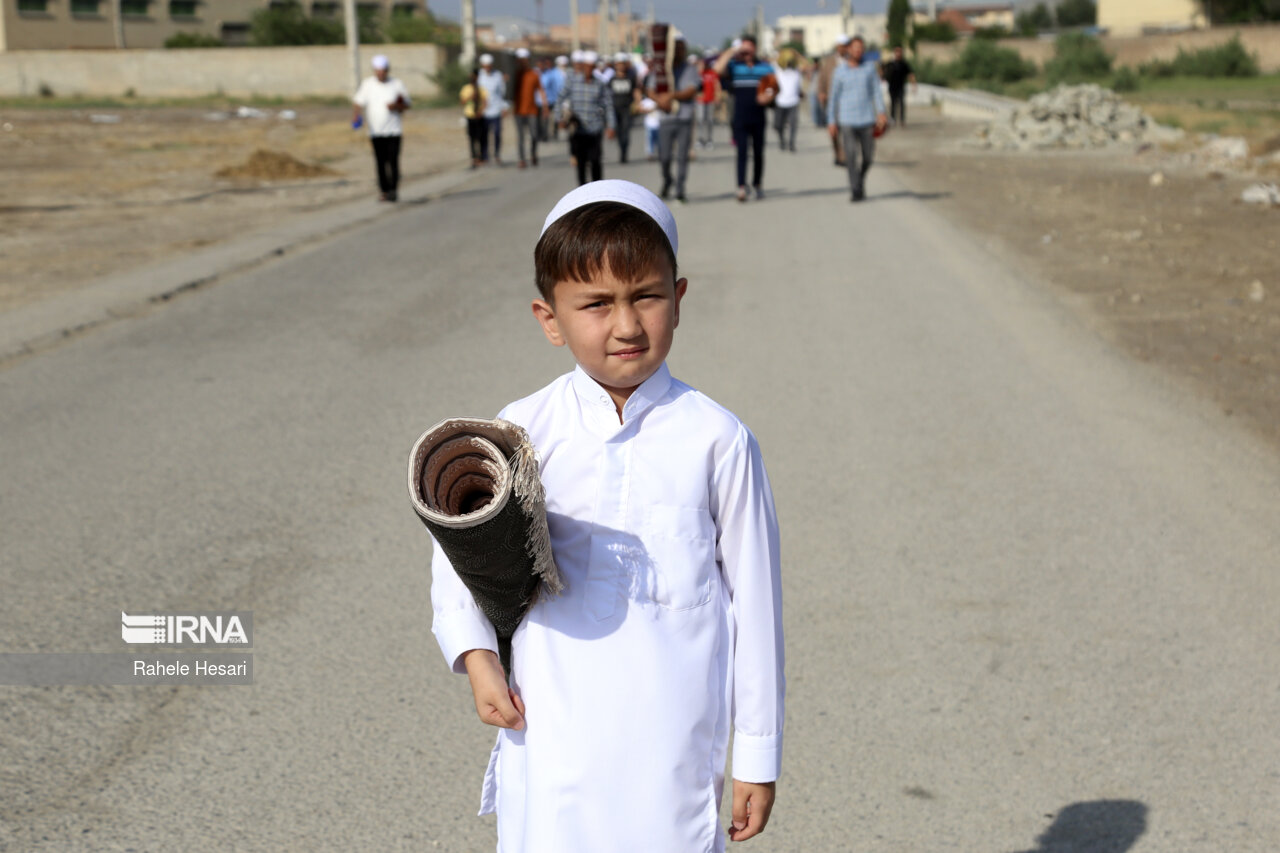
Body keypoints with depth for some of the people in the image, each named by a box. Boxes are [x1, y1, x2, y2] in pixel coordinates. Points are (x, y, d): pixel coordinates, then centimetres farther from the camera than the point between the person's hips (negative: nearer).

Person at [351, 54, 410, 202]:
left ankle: (393, 190, -3)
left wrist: (396, 106, -15)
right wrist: (356, 116, -14)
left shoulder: (397, 84, 3)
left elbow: (405, 106, 6)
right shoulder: (367, 84, 5)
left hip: (394, 130, -1)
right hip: (376, 131, 1)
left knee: (393, 161, -9)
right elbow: (358, 102, 4)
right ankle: (383, 190, 11)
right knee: (380, 163, 2)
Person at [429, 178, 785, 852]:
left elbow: (754, 597, 0)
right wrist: (474, 655, -3)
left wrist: (758, 754, 5)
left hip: (674, 742, -1)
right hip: (553, 738, 1)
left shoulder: (717, 441, -6)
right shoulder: (524, 434, -3)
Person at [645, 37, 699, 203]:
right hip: (665, 119, 1)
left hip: (684, 119, -1)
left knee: (682, 156, -5)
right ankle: (666, 181, 28)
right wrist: (661, 100, -12)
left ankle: (680, 190, -1)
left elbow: (692, 91, -4)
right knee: (664, 156, 2)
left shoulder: (690, 70, 7)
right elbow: (650, 91, 7)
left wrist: (671, 95, -12)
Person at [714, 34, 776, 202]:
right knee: (742, 152, -10)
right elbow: (718, 69, -15)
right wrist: (733, 52, -11)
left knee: (758, 153, 9)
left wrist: (769, 97, -14)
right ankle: (741, 187, -15)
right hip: (740, 118, -2)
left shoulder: (765, 67, 8)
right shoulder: (734, 66, 3)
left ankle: (757, 184, 24)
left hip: (758, 118, 2)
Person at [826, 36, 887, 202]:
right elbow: (834, 98, 6)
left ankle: (861, 180, 35)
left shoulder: (870, 68, 5)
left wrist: (881, 112, -13)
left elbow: (877, 91, 1)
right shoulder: (839, 72, 2)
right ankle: (856, 191, -8)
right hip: (847, 121, -2)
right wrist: (831, 122, 2)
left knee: (868, 156, 8)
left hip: (867, 120, 2)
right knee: (850, 156, -11)